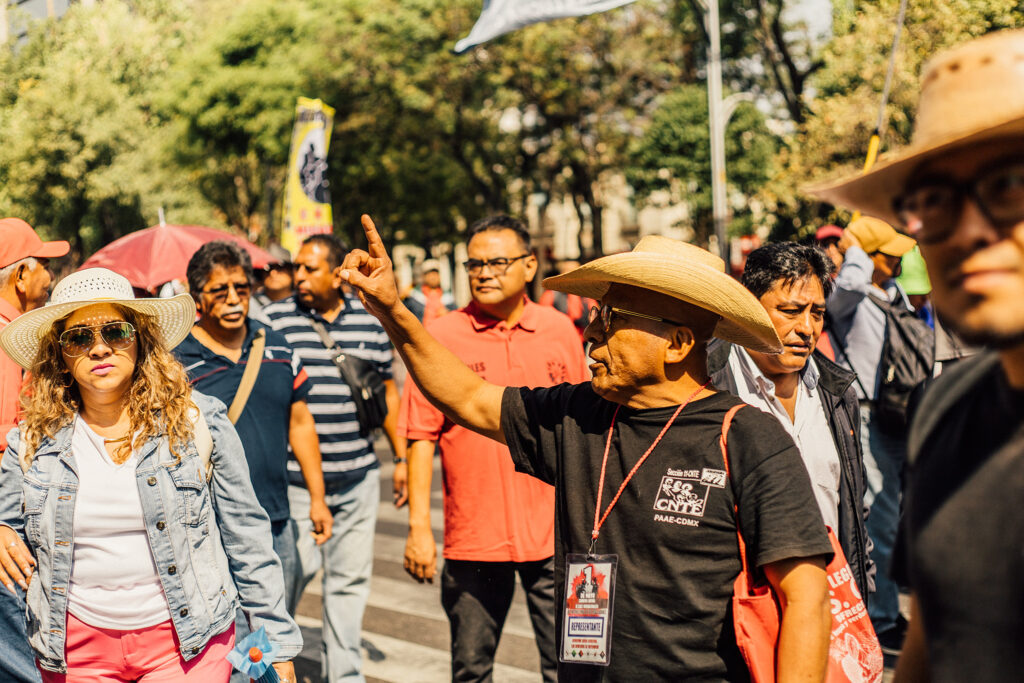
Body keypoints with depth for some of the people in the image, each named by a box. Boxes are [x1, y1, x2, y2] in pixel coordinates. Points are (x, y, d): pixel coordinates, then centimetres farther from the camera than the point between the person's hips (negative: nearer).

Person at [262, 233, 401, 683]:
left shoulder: (370, 320, 8)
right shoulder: (274, 320, -2)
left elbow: (387, 390, 16)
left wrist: (402, 457, 16)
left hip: (358, 477, 4)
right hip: (294, 477, -3)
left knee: (350, 578, 10)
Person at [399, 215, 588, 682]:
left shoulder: (560, 331, 4)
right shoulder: (441, 336, -3)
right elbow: (421, 437, -2)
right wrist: (419, 526, -7)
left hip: (553, 534, 1)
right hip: (473, 536, -1)